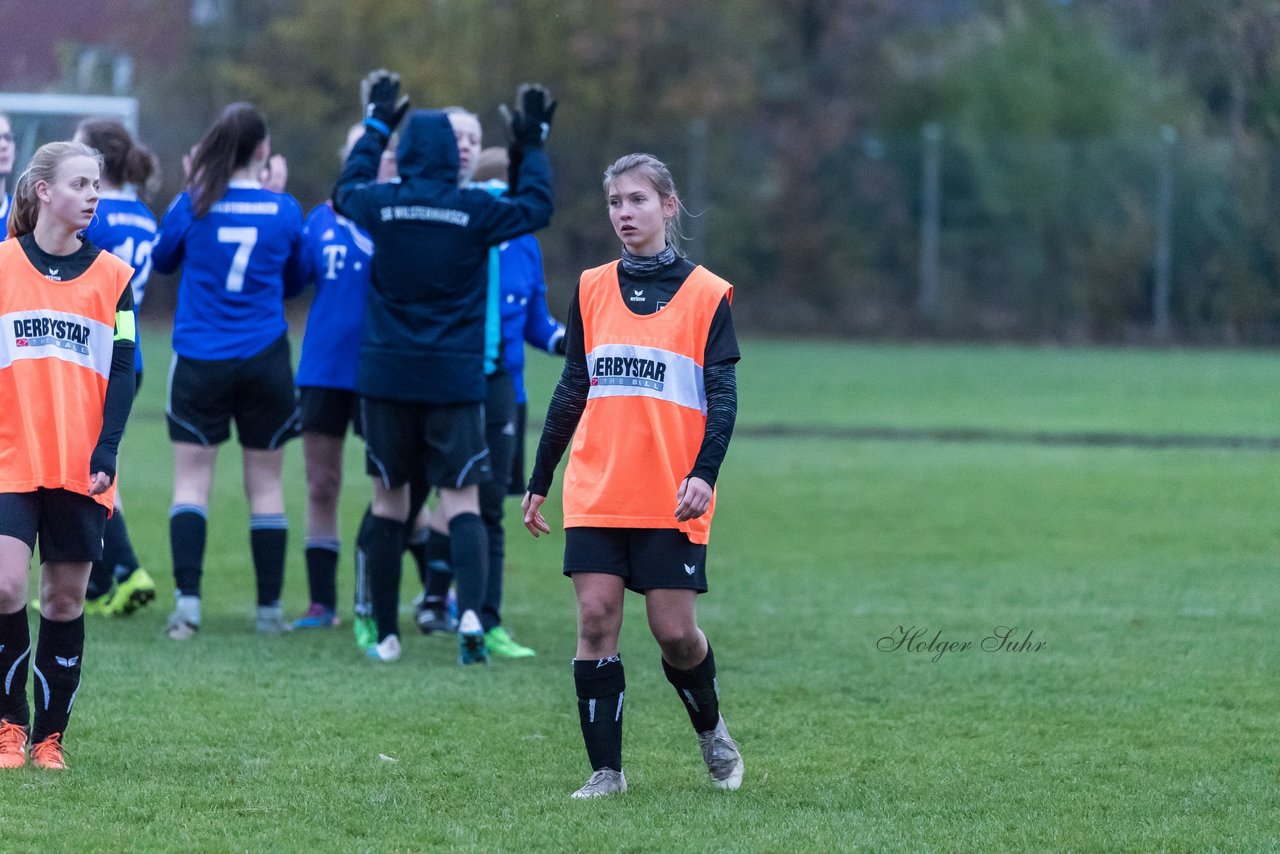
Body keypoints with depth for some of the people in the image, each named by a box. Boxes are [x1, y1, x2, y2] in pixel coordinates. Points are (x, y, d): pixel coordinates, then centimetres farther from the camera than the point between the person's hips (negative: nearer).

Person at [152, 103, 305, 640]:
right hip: (265, 360, 1)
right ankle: (270, 609, 11)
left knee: (191, 478, 3)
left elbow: (161, 260, 13)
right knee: (265, 482, 8)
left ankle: (187, 599, -11)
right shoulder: (283, 210, -3)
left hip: (199, 362, -1)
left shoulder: (193, 204, -6)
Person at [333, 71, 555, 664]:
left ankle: (386, 633, 12)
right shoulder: (474, 212, -7)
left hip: (386, 376, 1)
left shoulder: (380, 205, -3)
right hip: (455, 380, -1)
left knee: (389, 500, 11)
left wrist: (377, 125, 33)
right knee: (462, 500, -1)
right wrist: (533, 145, 23)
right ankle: (470, 611, -24)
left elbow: (347, 189, 22)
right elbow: (537, 206, 11)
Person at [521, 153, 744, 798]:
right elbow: (571, 392, 15)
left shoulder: (705, 294, 0)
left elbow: (721, 396, -2)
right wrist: (539, 482, 15)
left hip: (671, 501, -3)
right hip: (595, 495, 3)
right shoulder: (591, 290, 9)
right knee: (596, 619, -6)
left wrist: (704, 473, -16)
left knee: (674, 630, -3)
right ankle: (606, 770, -1)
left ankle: (711, 731, 25)